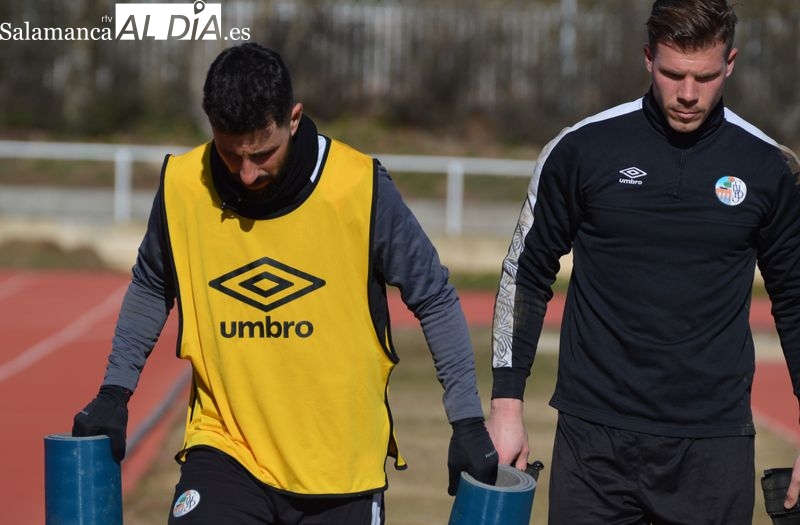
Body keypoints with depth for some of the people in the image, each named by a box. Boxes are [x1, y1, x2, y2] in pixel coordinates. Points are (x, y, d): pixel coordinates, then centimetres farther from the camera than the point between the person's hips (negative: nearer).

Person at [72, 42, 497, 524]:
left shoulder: (359, 188, -14)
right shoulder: (182, 187, -8)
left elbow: (434, 298, -2)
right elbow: (151, 289, 12)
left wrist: (468, 421, -2)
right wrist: (116, 390, 8)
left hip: (342, 460, -1)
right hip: (226, 445, 1)